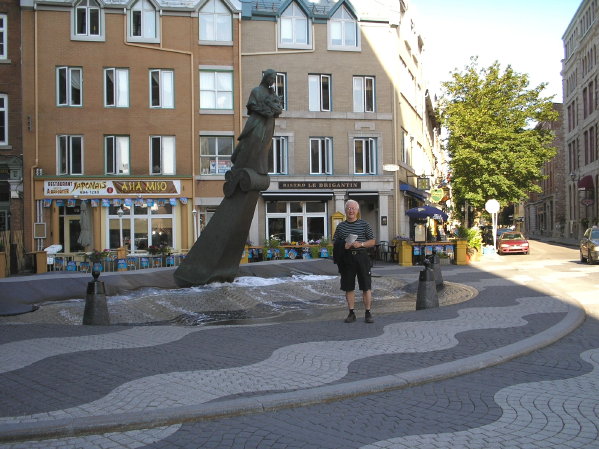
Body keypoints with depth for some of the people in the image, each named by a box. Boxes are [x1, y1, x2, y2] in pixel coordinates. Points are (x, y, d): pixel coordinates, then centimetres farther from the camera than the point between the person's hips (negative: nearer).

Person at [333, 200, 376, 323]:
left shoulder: (364, 224, 5)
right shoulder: (341, 226, 10)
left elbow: (373, 241, 4)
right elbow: (335, 242, 12)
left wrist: (361, 244, -12)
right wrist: (343, 245, -9)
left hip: (361, 256, -2)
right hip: (346, 258, 2)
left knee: (366, 286, -2)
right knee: (348, 287, 6)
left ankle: (368, 313, 6)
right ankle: (351, 313, 15)